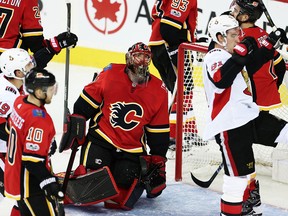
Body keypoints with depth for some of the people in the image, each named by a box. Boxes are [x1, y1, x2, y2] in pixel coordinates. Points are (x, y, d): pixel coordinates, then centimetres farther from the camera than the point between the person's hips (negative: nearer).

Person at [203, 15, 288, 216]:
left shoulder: (231, 55, 15)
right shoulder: (214, 58, -14)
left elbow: (252, 65, 33)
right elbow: (221, 81, -35)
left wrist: (269, 45, 22)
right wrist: (239, 55, -38)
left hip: (250, 116, 9)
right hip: (230, 126, -9)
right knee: (239, 173, -7)